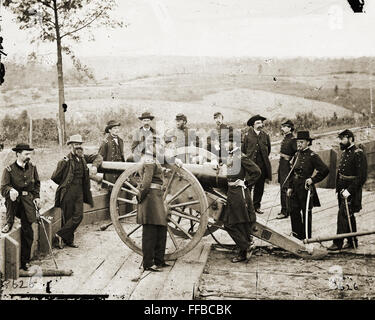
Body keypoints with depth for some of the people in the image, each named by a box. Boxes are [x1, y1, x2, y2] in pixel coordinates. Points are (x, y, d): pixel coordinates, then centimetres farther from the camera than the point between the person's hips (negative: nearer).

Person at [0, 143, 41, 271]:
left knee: (27, 231, -4)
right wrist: (11, 190, -35)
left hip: (28, 201, 3)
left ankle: (25, 261, 10)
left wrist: (37, 197, 7)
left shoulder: (32, 168, 7)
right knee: (12, 195, -39)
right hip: (15, 202, -3)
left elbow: (37, 183, 21)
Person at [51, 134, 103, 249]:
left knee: (78, 216, 2)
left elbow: (98, 157, 15)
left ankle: (61, 235, 12)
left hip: (79, 192, 6)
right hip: (68, 192, -6)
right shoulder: (66, 161, -12)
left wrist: (94, 166, -5)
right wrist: (65, 184, 8)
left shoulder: (82, 158, 7)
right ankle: (68, 239, 13)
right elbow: (54, 177, -6)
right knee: (68, 217, -1)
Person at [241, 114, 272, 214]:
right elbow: (243, 149, 9)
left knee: (260, 186, 6)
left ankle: (256, 206, 16)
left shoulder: (265, 135, 9)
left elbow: (268, 150, 20)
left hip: (262, 165, 3)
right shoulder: (248, 135, 1)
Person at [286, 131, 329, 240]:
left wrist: (313, 180, -15)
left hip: (306, 188, -7)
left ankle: (306, 238, 12)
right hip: (295, 189, 7)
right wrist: (289, 187, 11)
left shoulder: (312, 156, -11)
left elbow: (325, 170, -16)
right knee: (294, 211, 9)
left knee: (306, 213, 3)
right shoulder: (297, 155, 11)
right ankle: (297, 235, 21)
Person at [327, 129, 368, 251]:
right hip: (342, 190, 8)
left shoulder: (358, 154, -15)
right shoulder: (344, 152, 12)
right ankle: (352, 242, 25)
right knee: (349, 216, 15)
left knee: (343, 215, -9)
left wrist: (349, 191, -21)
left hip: (351, 191, -8)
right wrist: (338, 188, 12)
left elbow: (362, 177, -19)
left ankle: (338, 243, -3)